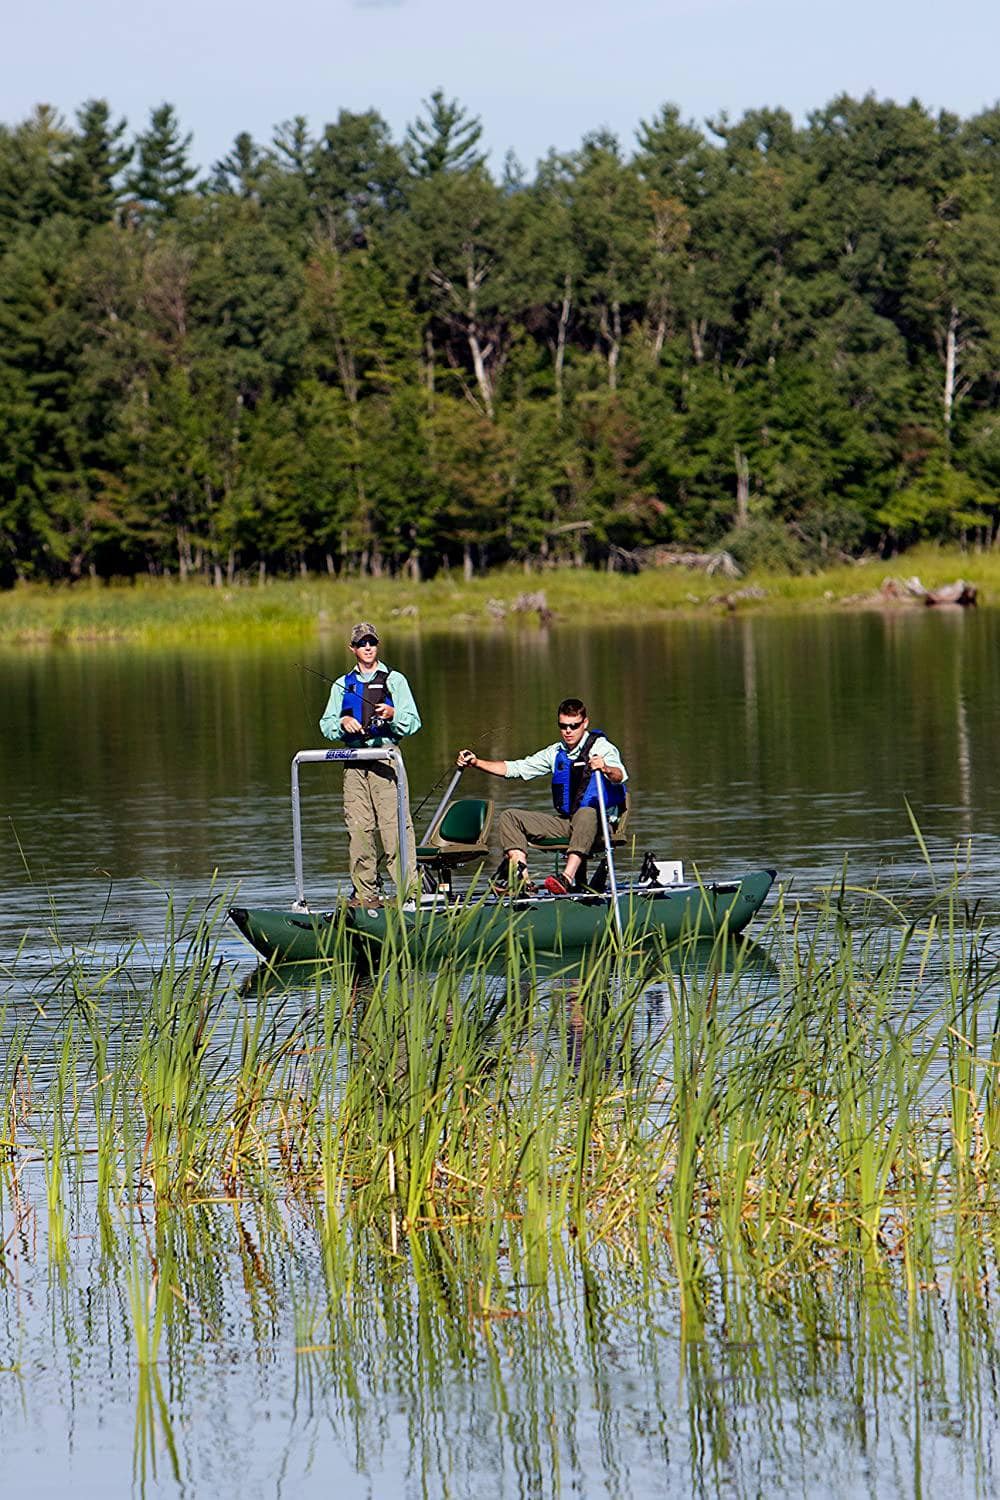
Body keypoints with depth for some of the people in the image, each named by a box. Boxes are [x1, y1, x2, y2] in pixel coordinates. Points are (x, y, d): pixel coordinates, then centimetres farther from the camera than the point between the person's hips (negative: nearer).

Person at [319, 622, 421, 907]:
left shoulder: (394, 680, 8)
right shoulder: (342, 685, 17)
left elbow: (412, 723, 2)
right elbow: (326, 726, 15)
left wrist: (392, 715, -18)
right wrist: (342, 723, -7)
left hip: (385, 760, -3)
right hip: (354, 763, 4)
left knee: (395, 827, -13)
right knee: (359, 829, -1)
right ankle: (365, 893, 4)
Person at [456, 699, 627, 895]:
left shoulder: (602, 748, -6)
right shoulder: (556, 753, 13)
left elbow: (620, 776, -25)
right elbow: (515, 769, 15)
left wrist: (606, 769, -49)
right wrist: (477, 763, 3)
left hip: (596, 821, -7)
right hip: (565, 823, 7)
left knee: (585, 813, -41)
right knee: (510, 817, -4)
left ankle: (567, 878, -54)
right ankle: (521, 878, -24)